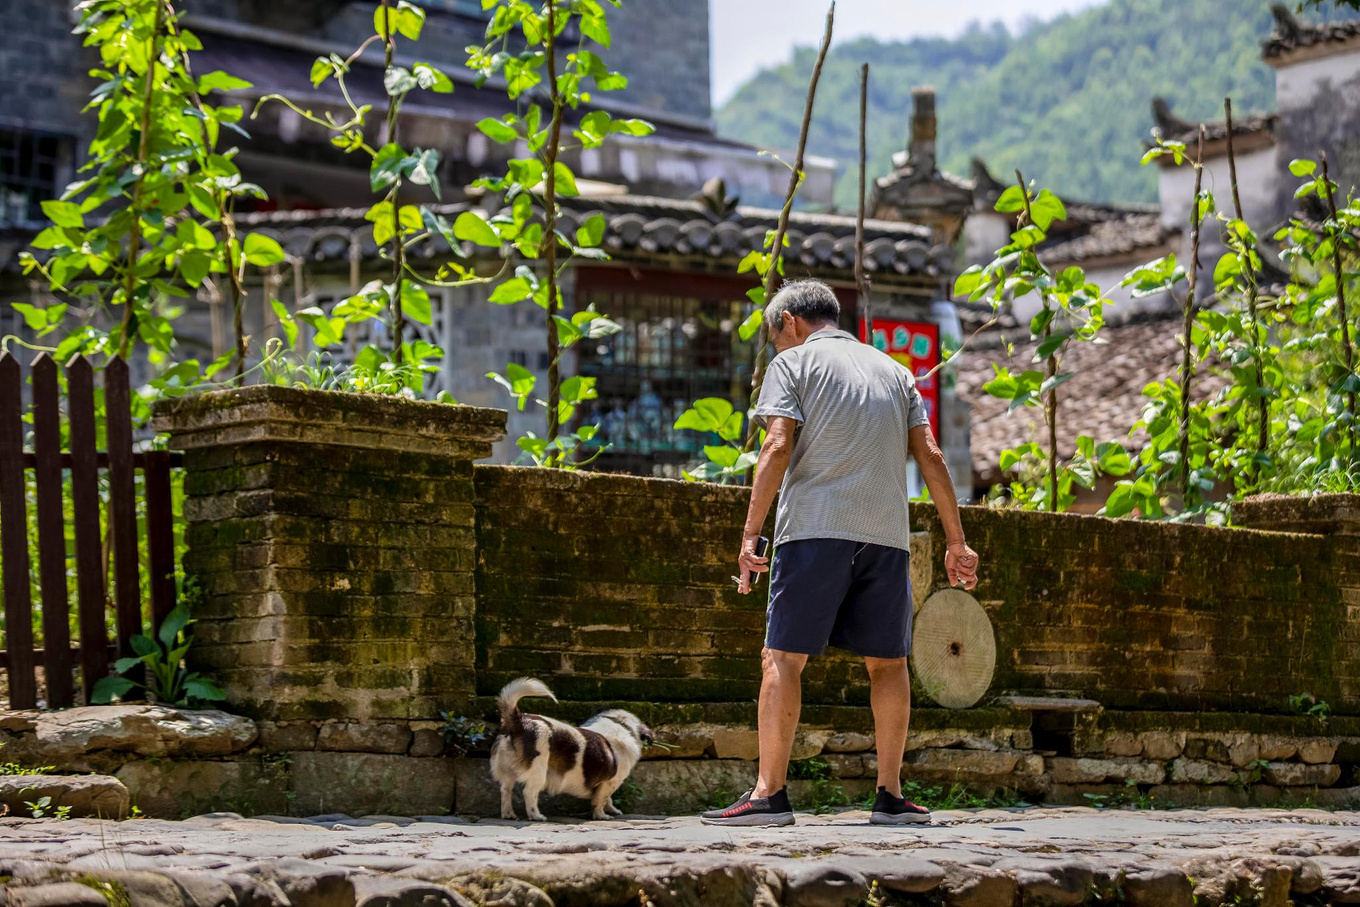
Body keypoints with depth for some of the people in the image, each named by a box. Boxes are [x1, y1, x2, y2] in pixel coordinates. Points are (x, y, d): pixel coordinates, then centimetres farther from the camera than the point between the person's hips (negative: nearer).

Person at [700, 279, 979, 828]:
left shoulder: (792, 363, 8)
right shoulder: (893, 370, 21)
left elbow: (778, 447, -6)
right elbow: (930, 457, 12)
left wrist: (750, 534, -9)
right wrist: (956, 541, 11)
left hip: (816, 526, -4)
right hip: (887, 533, 4)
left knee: (783, 656, -4)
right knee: (887, 663, 11)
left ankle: (769, 793, -12)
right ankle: (890, 796, 8)